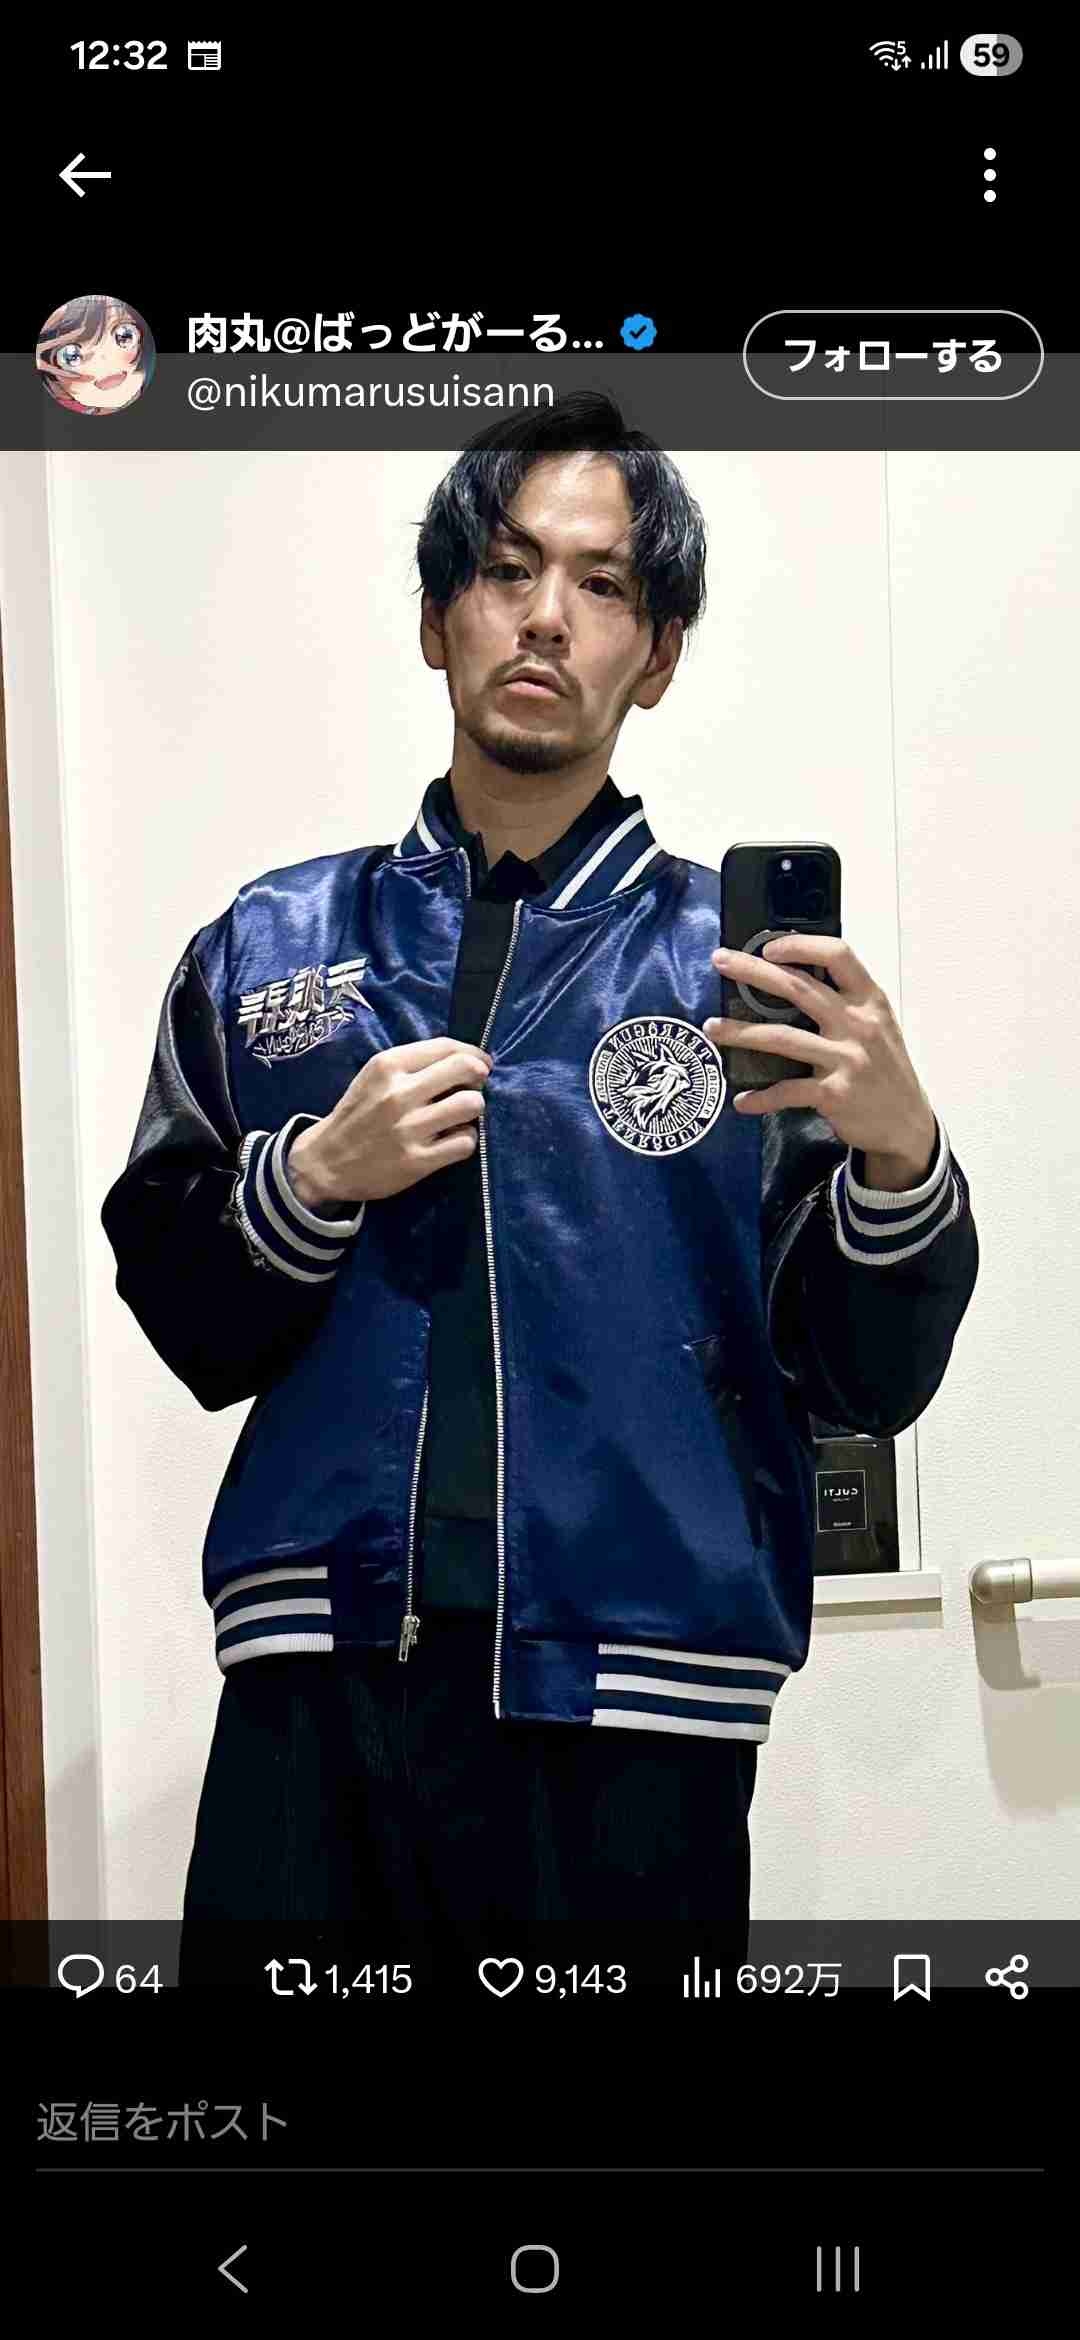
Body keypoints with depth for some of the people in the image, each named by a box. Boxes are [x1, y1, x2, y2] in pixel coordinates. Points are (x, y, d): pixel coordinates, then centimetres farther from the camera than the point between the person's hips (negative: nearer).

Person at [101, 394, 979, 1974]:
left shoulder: (737, 966, 5)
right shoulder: (267, 953, 10)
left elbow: (870, 1382, 3)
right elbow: (186, 1324, 11)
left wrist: (900, 1150, -16)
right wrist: (315, 1176, -7)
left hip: (634, 1688, -1)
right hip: (321, 1671, 1)